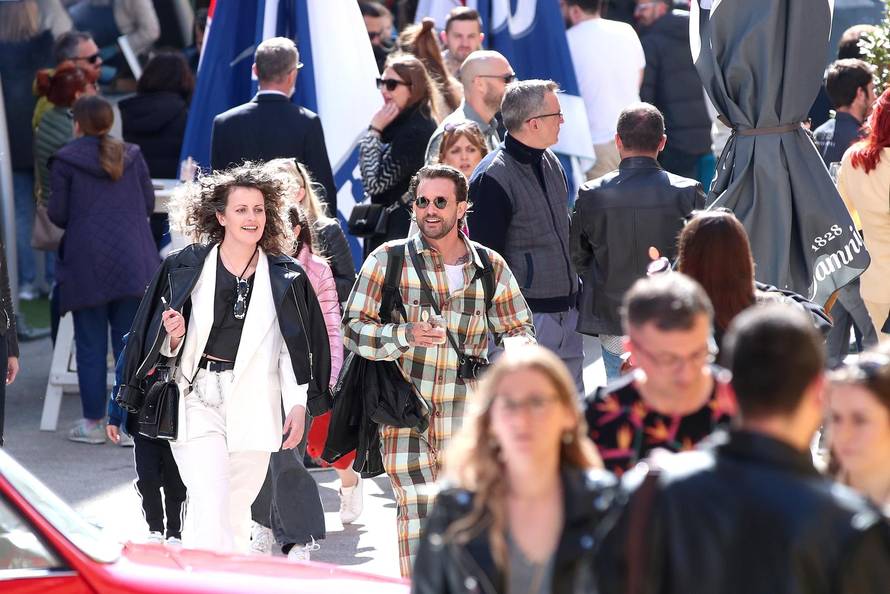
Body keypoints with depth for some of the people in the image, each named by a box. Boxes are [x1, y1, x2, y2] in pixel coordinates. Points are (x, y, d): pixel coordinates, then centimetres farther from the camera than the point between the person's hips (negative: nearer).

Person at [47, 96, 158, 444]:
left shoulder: (65, 161, -5)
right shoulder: (131, 156, 6)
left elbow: (58, 214, -5)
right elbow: (148, 205, 8)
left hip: (86, 265, -3)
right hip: (132, 264, 3)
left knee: (91, 346, 5)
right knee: (129, 344, 6)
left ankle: (93, 422, 8)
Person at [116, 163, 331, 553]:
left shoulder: (286, 278, 4)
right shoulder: (186, 268, 0)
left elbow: (298, 346, 6)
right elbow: (162, 344, 7)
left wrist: (299, 405, -1)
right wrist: (174, 336, -16)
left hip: (254, 407, 2)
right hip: (197, 401, -2)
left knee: (236, 510, 10)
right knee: (211, 507, -15)